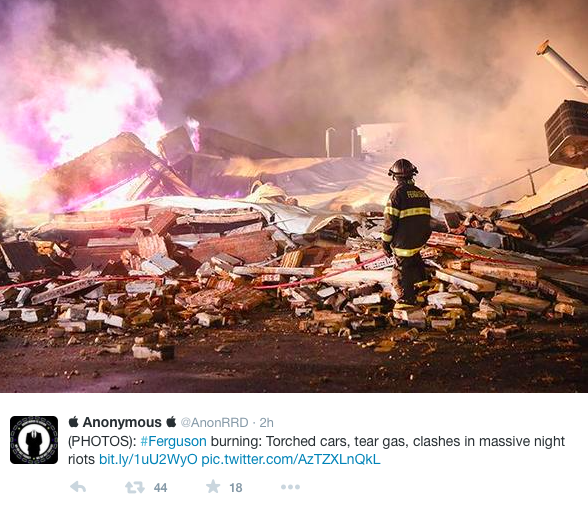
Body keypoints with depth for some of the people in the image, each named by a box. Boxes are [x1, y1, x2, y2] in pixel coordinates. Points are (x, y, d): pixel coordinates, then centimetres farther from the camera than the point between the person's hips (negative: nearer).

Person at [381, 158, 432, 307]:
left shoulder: (397, 193, -14)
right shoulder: (422, 194, 6)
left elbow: (390, 221, -14)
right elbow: (426, 218, 13)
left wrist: (385, 243, -5)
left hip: (403, 241, -6)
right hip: (420, 238, 6)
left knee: (403, 270, 5)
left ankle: (407, 299, 14)